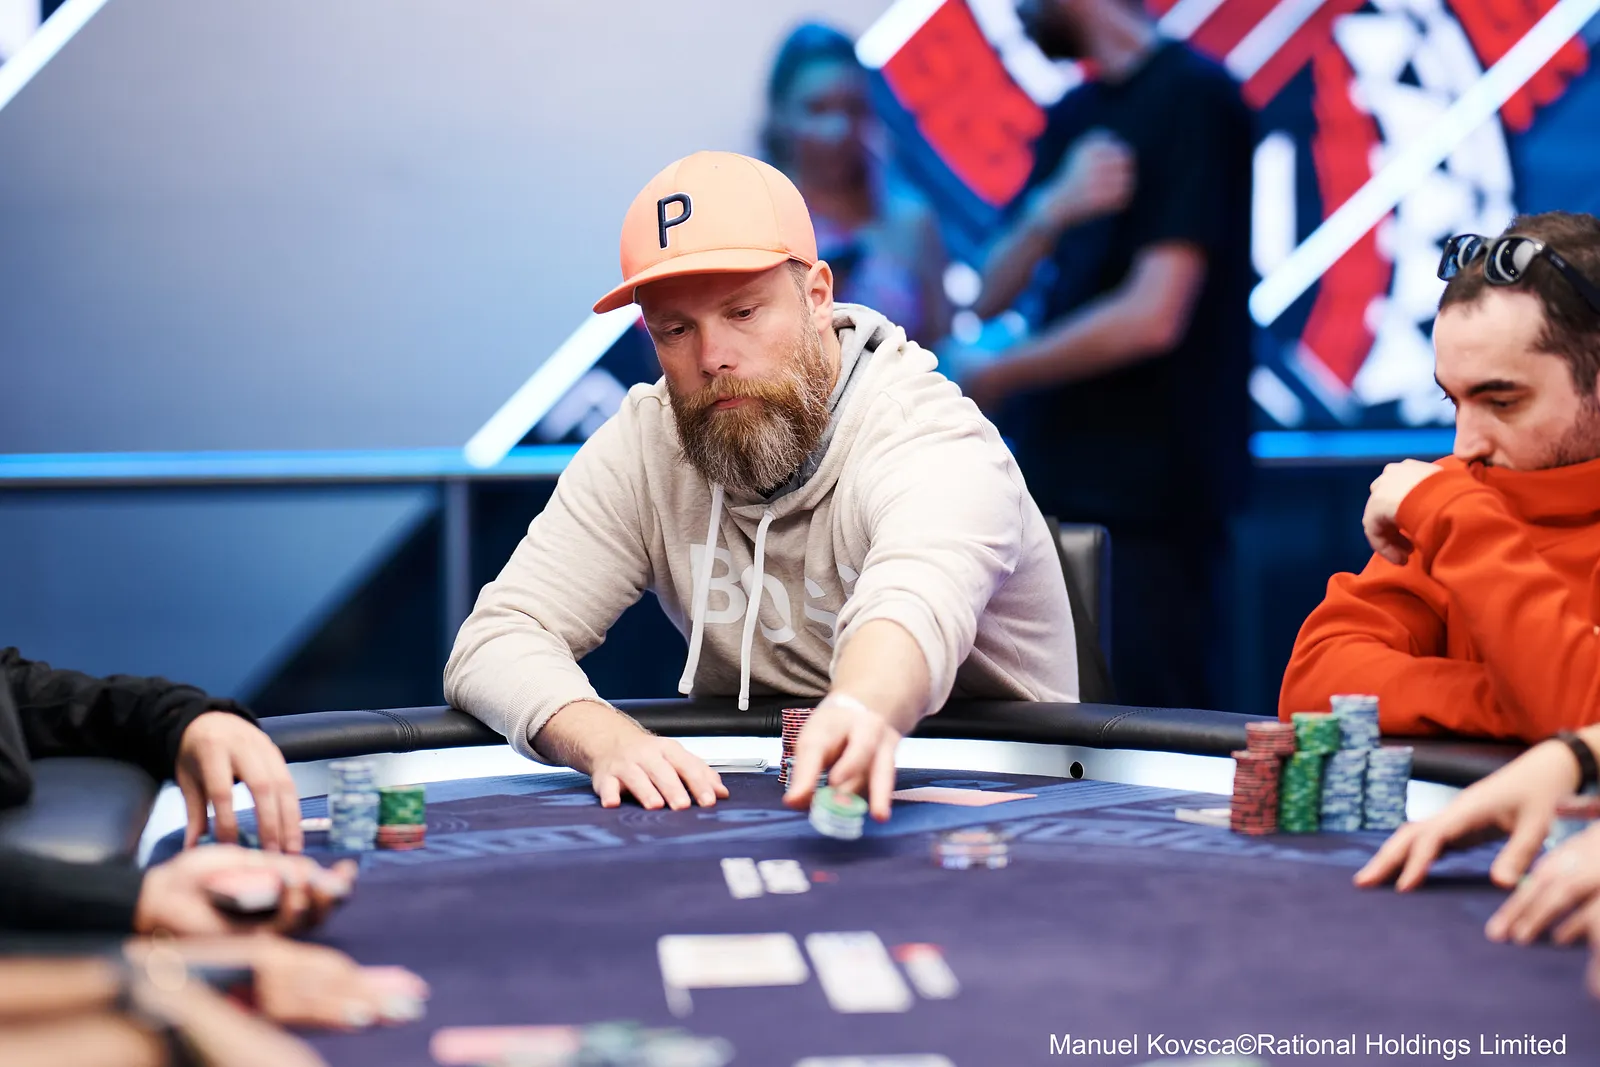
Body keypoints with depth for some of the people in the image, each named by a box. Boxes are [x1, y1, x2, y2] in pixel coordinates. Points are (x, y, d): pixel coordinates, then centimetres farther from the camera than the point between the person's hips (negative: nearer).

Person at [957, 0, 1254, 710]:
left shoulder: (1191, 94, -9)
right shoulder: (1074, 117, 15)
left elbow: (1151, 316, -18)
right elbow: (992, 296, 9)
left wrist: (991, 379, -5)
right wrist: (1051, 210, -13)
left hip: (1148, 494, -8)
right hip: (1056, 478, 8)